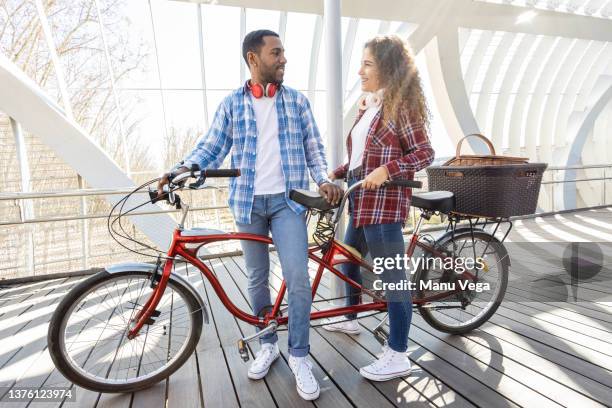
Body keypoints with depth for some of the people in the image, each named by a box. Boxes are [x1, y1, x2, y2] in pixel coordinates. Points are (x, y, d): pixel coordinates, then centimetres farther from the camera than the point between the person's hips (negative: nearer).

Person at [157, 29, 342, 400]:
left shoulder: (297, 101, 9)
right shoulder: (232, 104, 7)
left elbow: (313, 148, 9)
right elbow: (212, 146, 1)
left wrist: (325, 180, -8)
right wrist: (183, 169, -17)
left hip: (288, 201, -1)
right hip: (248, 203, 1)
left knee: (298, 278, -11)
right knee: (257, 279, 11)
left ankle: (299, 356, 8)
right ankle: (268, 345, 30)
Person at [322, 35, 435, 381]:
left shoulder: (400, 106, -9)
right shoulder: (368, 105, 16)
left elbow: (425, 152, -12)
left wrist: (386, 170, -24)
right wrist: (336, 173, 13)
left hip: (384, 203, -10)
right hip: (362, 201, 10)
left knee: (393, 276, -2)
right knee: (348, 259, 22)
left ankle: (398, 356, 11)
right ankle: (350, 319, 45)